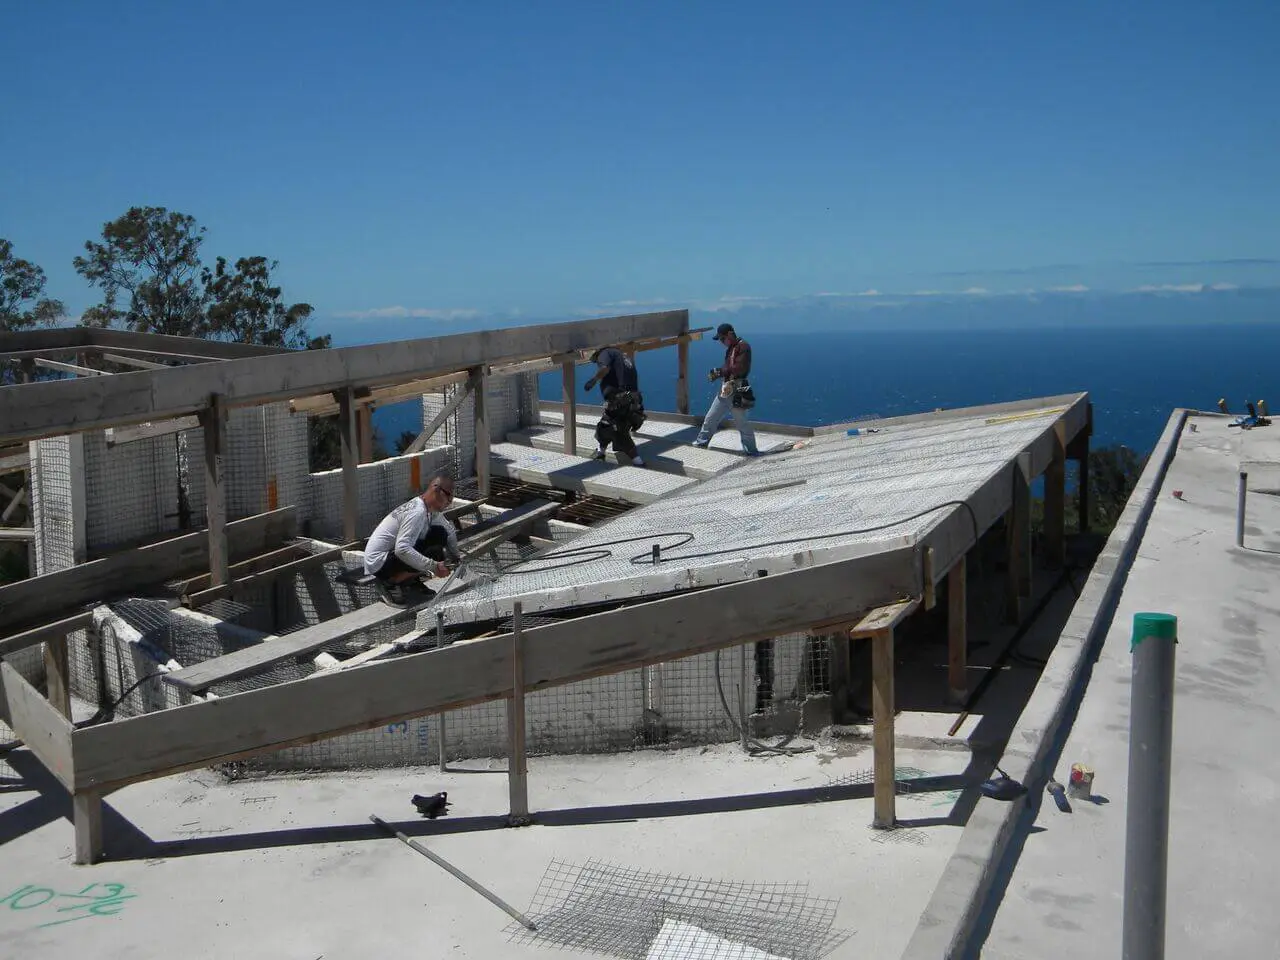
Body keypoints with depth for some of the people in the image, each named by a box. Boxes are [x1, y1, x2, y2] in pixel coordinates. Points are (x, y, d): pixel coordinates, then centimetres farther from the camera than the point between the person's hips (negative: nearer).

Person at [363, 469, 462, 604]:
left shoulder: (433, 510, 3)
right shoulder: (417, 512, -26)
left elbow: (450, 531, 22)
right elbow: (402, 549, -36)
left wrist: (455, 557, 18)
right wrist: (433, 566, -35)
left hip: (393, 552, 9)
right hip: (379, 564, -9)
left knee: (440, 534, 2)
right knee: (435, 554, -24)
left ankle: (411, 580, 7)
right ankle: (390, 582, -9)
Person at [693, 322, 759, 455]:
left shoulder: (743, 346, -13)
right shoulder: (730, 348, 16)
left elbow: (739, 368, -22)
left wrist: (720, 371, -17)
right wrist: (717, 373, -1)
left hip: (737, 392, -9)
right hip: (725, 389, 9)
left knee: (742, 423, -3)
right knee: (711, 417, 16)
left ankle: (751, 451, 5)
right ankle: (702, 441, 29)